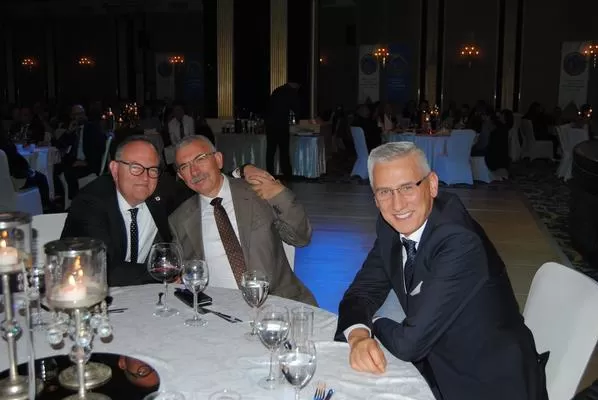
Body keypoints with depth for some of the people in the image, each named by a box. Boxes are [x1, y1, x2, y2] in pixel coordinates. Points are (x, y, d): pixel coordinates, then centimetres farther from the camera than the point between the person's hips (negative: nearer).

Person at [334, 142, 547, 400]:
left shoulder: (460, 243, -29)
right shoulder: (391, 227, -6)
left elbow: (410, 343, -26)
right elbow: (362, 291, 0)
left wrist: (375, 323, -6)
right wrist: (359, 337, -21)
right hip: (438, 369, 6)